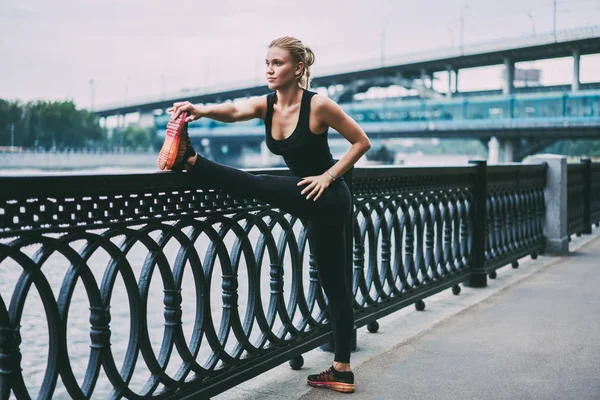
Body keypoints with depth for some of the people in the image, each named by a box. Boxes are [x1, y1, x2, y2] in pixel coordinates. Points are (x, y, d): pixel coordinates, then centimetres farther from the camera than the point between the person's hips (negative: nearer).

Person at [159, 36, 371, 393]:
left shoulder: (319, 105, -16)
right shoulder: (266, 105, 0)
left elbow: (362, 142, -9)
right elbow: (234, 111, -22)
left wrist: (329, 176, -18)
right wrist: (201, 110, -43)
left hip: (329, 198, -7)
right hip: (314, 204, 7)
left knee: (259, 186, -27)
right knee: (334, 284, 11)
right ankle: (342, 370, 18)